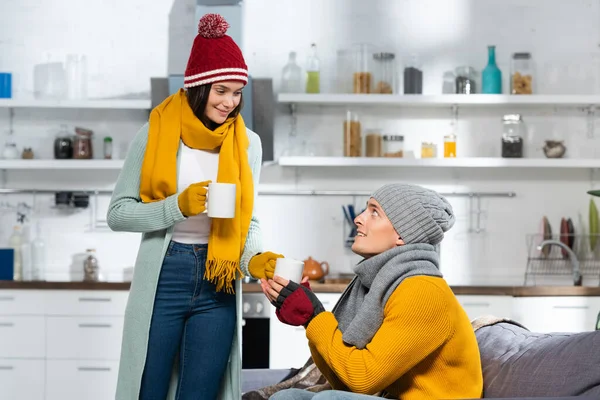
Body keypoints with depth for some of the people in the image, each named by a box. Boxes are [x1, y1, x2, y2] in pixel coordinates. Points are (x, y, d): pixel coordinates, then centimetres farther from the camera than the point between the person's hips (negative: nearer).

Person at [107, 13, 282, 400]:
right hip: (163, 277, -2)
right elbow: (118, 213, -6)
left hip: (218, 283, 2)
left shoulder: (248, 143, 5)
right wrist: (178, 206, -19)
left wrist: (253, 258, -12)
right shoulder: (157, 133, -4)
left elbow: (249, 219, 8)